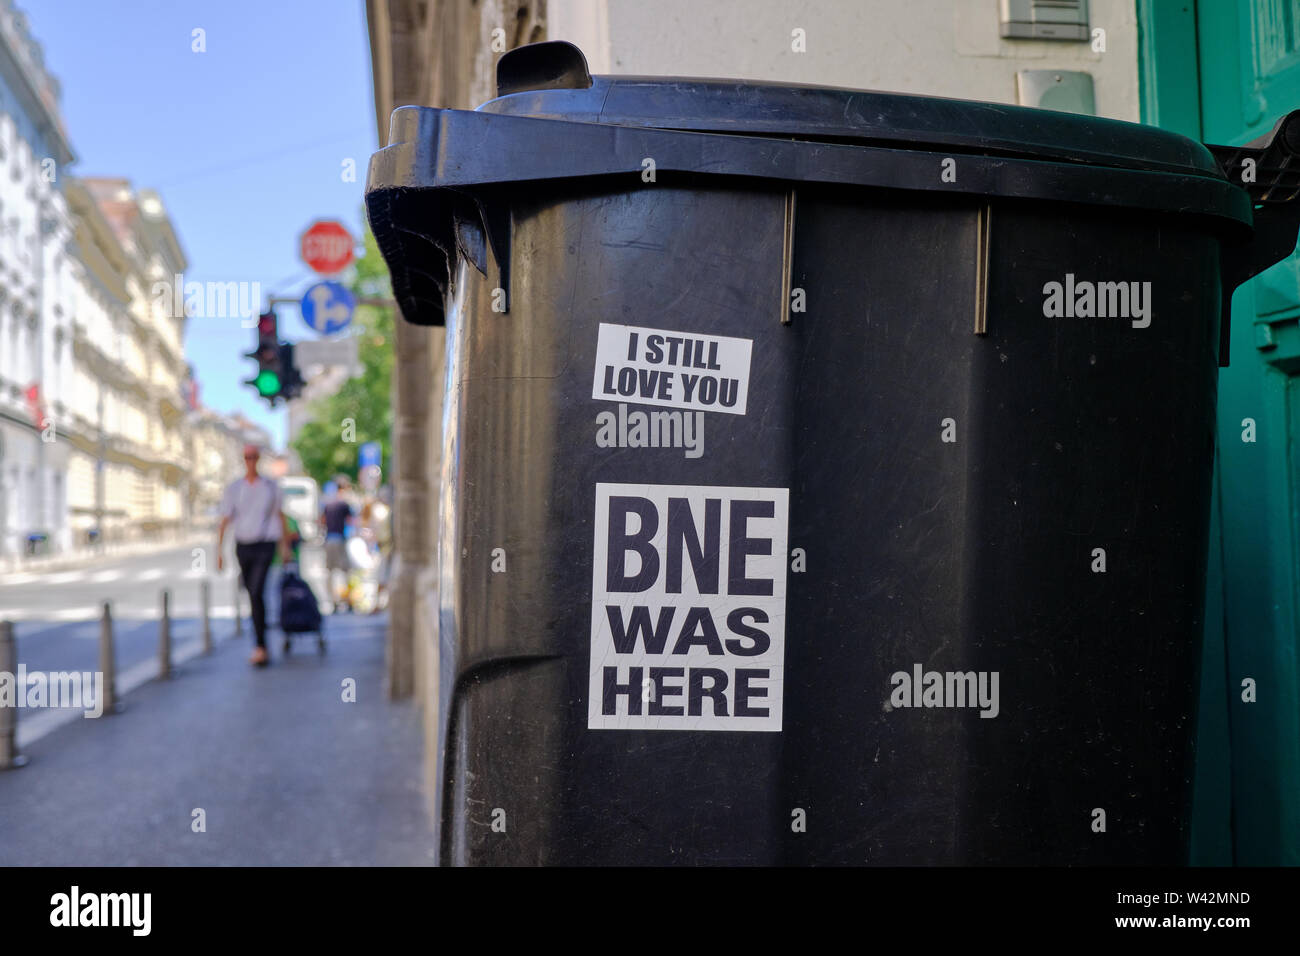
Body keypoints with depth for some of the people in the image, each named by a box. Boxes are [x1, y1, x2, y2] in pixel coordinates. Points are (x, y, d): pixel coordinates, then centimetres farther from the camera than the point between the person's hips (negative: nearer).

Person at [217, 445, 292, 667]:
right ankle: (262, 646, 26)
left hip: (265, 546, -3)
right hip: (243, 546, 3)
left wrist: (285, 547, 8)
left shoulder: (270, 487, 3)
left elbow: (280, 517, 10)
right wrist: (219, 550, -3)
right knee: (252, 593, 11)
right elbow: (225, 520, 3)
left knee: (257, 592, -17)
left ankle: (260, 646, -14)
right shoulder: (234, 488, 4)